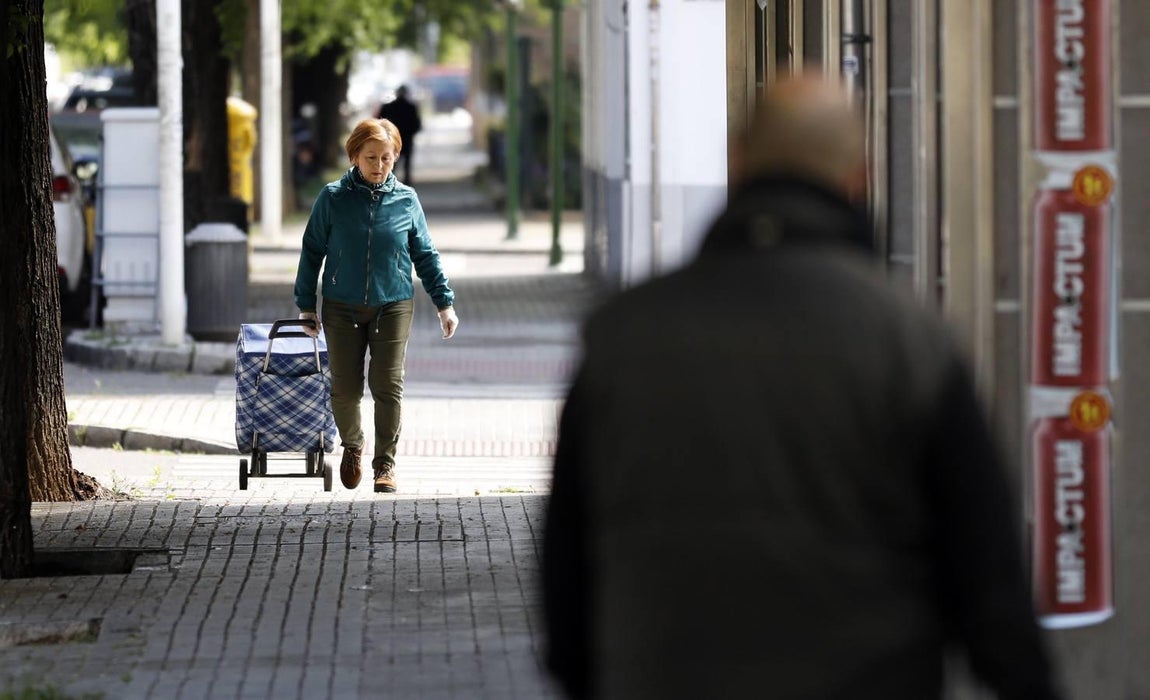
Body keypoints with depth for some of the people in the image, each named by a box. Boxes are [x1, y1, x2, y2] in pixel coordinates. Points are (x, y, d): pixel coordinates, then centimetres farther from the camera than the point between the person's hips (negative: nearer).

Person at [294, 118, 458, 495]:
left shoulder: (406, 200, 1)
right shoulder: (333, 198, -3)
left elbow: (426, 255, 8)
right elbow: (312, 252, 4)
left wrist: (444, 302, 6)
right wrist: (306, 305, 3)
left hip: (393, 305, 0)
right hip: (342, 308, 0)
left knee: (388, 385, -6)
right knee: (345, 389, 2)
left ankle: (385, 462, 7)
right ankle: (352, 446, 30)